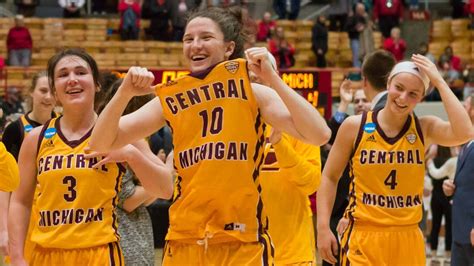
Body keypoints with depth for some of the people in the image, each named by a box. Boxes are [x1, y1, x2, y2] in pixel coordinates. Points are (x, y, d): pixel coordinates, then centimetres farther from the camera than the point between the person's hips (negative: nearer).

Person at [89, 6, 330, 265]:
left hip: (243, 244, -2)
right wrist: (125, 92, -13)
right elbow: (100, 144, 2)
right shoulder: (171, 100, 5)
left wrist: (271, 77, -16)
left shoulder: (254, 94, -2)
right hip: (184, 243, 2)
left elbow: (319, 135, -14)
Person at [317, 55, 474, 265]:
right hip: (363, 239, -2)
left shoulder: (424, 129, 0)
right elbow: (330, 177, 5)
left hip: (408, 241, 2)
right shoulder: (355, 126, -2)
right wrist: (323, 228, -3)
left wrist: (439, 81, -13)